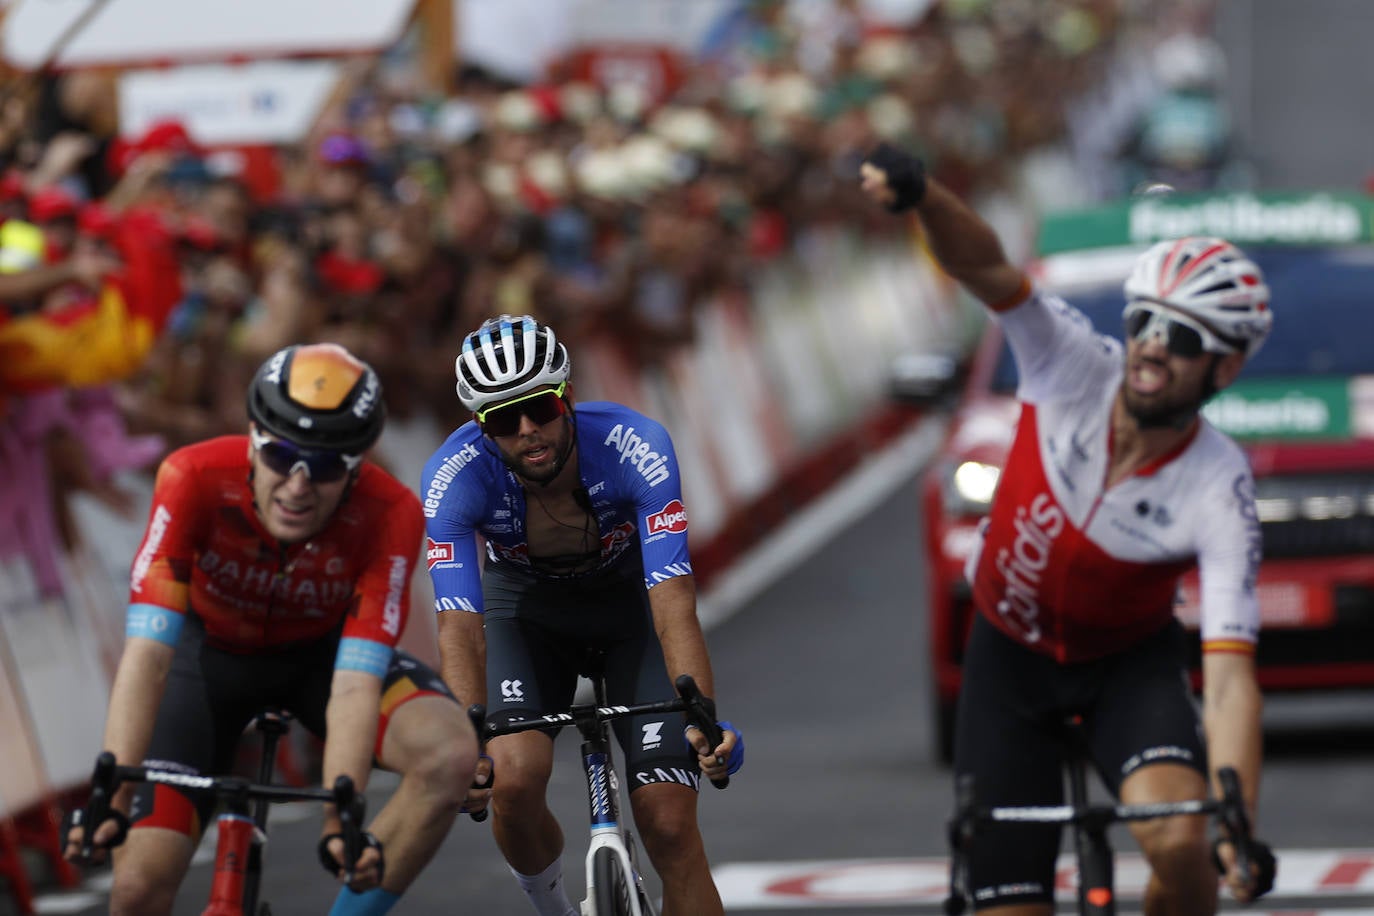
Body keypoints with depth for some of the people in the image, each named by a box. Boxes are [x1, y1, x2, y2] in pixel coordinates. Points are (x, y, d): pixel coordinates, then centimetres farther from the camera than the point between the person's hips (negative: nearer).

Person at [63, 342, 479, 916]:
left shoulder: (389, 516, -32)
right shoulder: (195, 479, -34)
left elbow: (355, 686, -36)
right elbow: (147, 652, -38)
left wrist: (341, 822, -49)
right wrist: (112, 797, -48)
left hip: (322, 652, 0)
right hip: (210, 650, 0)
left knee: (450, 756, -31)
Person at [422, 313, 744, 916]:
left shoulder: (635, 447, -34)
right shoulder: (454, 477, -31)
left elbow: (674, 603, -40)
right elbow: (460, 625, -37)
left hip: (630, 595, 0)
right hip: (527, 606, 1)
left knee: (669, 826, -14)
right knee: (514, 782, -26)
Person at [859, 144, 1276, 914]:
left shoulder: (1218, 491, -27)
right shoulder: (1076, 367, -21)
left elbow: (1230, 677, -33)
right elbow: (985, 266, -34)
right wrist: (921, 194, -56)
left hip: (1130, 662, -2)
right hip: (1012, 655, 2)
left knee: (1179, 840, -30)